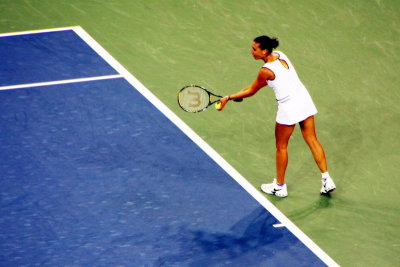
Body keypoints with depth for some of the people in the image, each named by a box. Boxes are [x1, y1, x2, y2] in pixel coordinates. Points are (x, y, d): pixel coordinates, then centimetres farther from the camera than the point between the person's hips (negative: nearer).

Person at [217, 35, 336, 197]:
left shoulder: (266, 71, -20)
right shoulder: (280, 55, 2)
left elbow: (252, 91, -6)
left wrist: (228, 98, 3)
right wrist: (247, 90, 14)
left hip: (289, 108, -7)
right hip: (305, 100, 7)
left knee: (281, 147, 11)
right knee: (312, 141, 14)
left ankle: (280, 186, 23)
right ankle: (327, 180, 15)